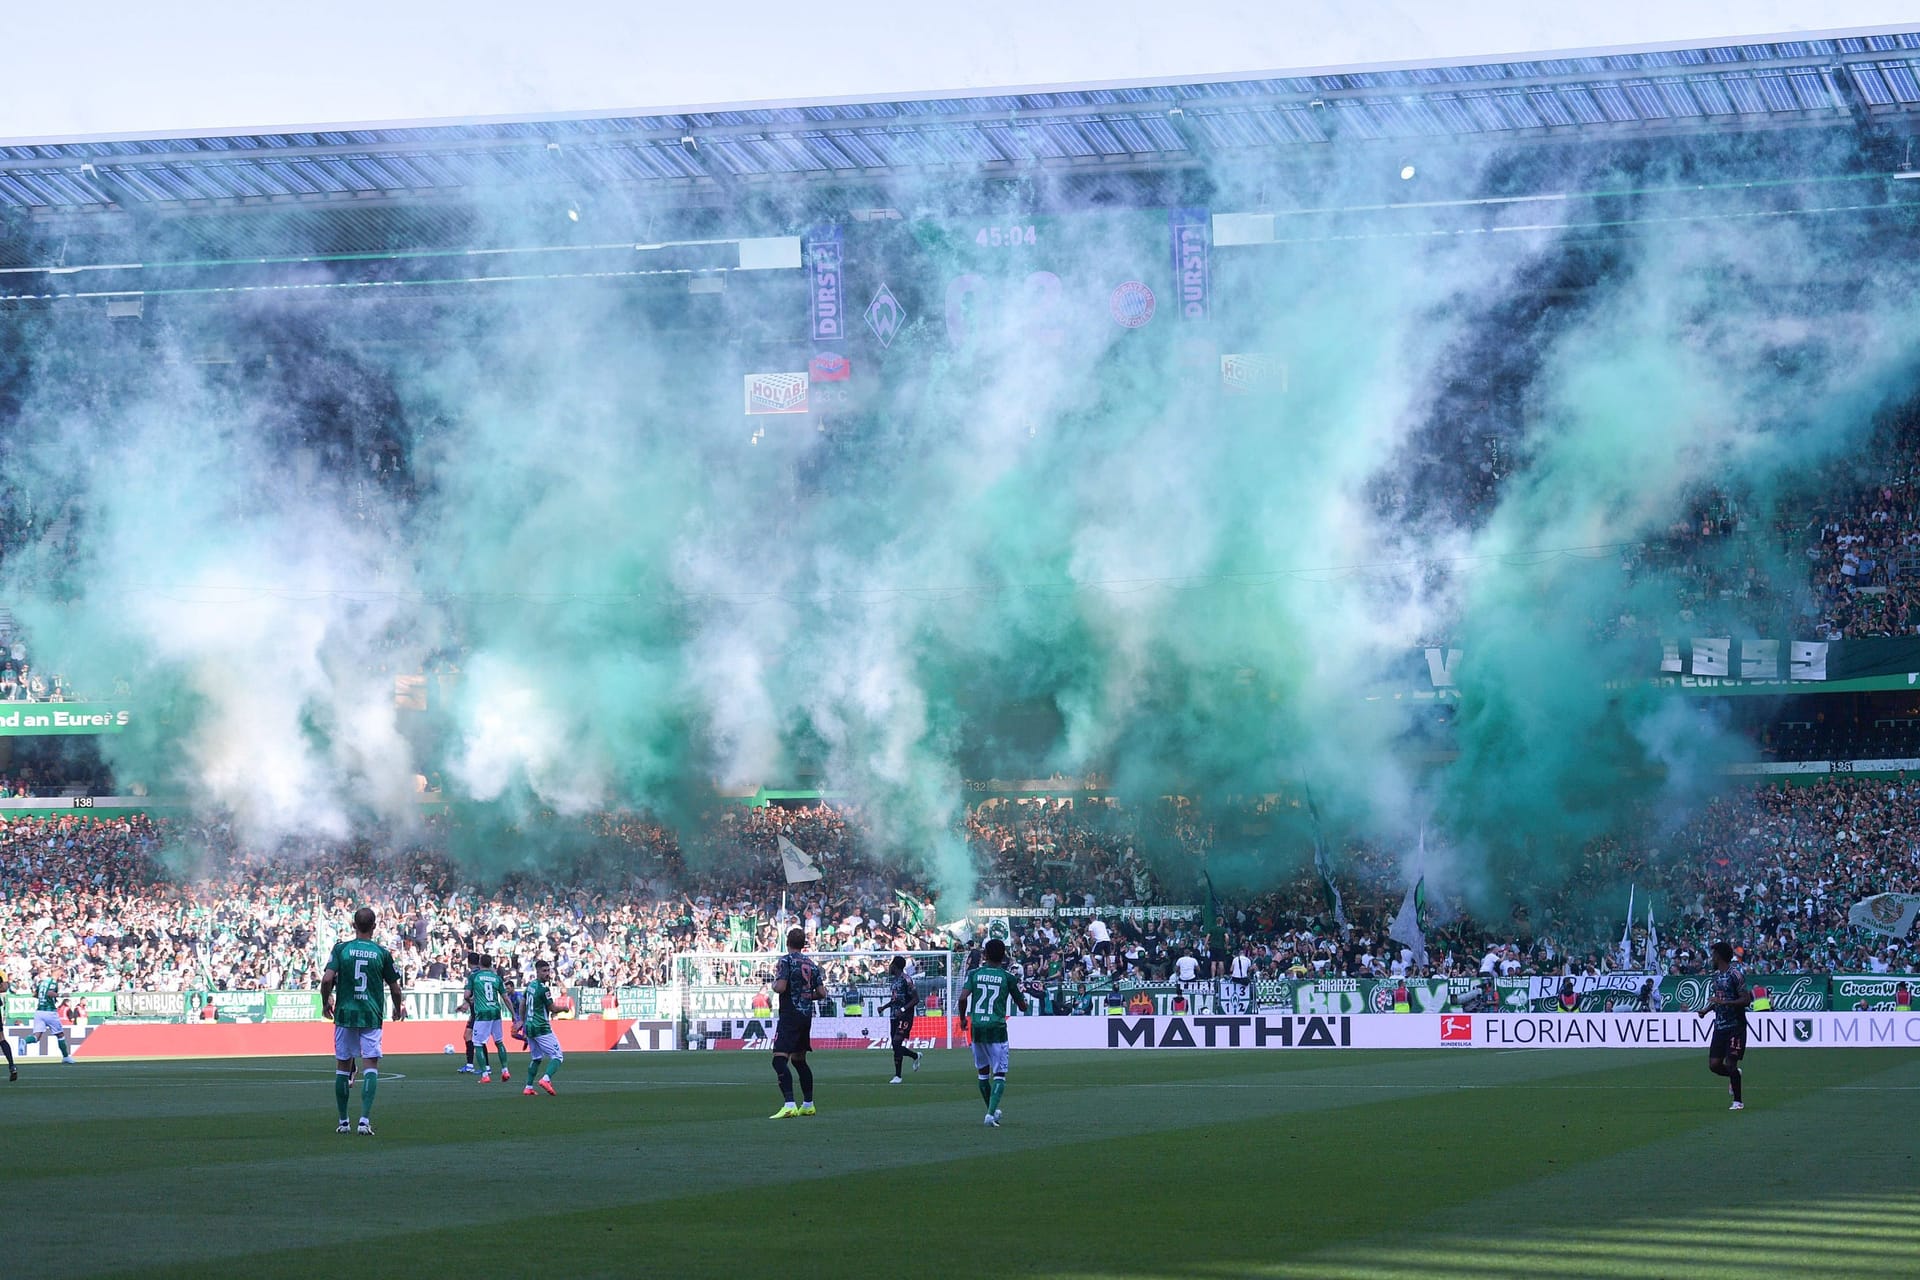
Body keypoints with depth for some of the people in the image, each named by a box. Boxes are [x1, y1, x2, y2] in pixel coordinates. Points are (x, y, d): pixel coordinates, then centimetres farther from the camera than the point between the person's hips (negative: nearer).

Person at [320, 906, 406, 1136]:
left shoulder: (341, 949, -1)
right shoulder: (382, 953, 0)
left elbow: (327, 979, -10)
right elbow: (395, 988, 6)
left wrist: (326, 1003, 8)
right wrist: (398, 1009, 25)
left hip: (345, 1014, 1)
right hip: (372, 1016, -1)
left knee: (343, 1066, 11)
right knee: (371, 1066, -2)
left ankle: (343, 1121, 15)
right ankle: (365, 1120, -16)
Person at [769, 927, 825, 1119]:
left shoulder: (786, 961, -8)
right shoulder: (811, 964, 12)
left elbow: (780, 987, -19)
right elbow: (822, 993, 11)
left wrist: (774, 984, 3)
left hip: (790, 1015, -8)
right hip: (807, 1016, 8)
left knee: (779, 1059, -14)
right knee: (799, 1060, 20)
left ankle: (789, 1105, -28)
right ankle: (808, 1104, 25)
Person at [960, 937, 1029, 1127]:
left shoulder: (975, 974, 3)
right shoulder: (1007, 977, -1)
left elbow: (963, 998, -7)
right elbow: (1022, 1007, 6)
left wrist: (963, 1018, 9)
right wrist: (1022, 999, 29)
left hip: (977, 1027, 3)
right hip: (997, 1028, -3)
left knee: (982, 1072, 18)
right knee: (999, 1074, -1)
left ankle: (992, 1111, 28)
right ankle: (991, 1113, -19)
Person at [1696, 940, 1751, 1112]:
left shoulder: (1735, 975, -12)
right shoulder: (1715, 976, 14)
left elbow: (1746, 1000, -16)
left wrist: (1723, 1002, -23)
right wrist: (1706, 1010, 9)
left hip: (1735, 1026, -7)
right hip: (1719, 1026, 7)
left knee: (1730, 1064, -9)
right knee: (1714, 1064, 0)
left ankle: (1738, 1101, 3)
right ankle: (1734, 1075, 30)